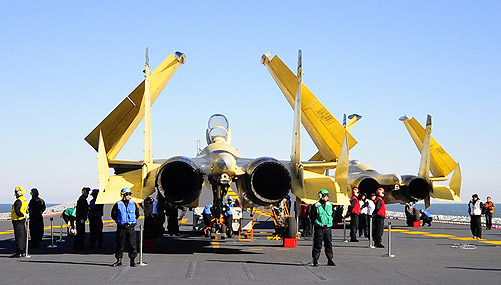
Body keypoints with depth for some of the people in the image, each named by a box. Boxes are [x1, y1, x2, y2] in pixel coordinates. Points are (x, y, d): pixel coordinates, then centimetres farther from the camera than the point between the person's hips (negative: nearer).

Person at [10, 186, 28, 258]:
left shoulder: (18, 201, -18)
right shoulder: (25, 200, 12)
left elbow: (17, 211, -25)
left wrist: (23, 215, -13)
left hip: (17, 221, -10)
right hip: (23, 220, 10)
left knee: (18, 236, -8)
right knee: (23, 236, 12)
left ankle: (18, 252, -8)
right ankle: (23, 252, 18)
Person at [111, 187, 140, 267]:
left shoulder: (134, 204, 8)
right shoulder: (118, 205, 0)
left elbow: (137, 215, 17)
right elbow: (113, 215, 6)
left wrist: (133, 221, 7)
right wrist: (119, 221, 1)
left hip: (131, 227, 1)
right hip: (121, 227, -1)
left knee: (132, 244, -2)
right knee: (120, 244, 3)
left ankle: (132, 260, 5)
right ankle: (119, 260, 12)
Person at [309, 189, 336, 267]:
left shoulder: (330, 205, 10)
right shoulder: (316, 206, -4)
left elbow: (333, 215, 22)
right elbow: (312, 216, -2)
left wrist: (331, 222, 11)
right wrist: (318, 223, -9)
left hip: (328, 228, 4)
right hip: (319, 228, -4)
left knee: (329, 244, 4)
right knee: (317, 245, -1)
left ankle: (330, 260, 10)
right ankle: (315, 260, 7)